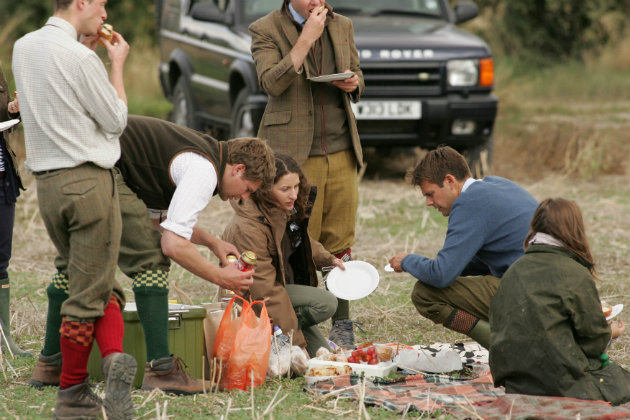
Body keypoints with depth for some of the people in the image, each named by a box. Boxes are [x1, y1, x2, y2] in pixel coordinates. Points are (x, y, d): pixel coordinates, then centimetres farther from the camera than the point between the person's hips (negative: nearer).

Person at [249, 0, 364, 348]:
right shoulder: (265, 30, -3)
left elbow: (356, 75, 23)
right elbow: (272, 83, -17)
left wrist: (354, 83, -1)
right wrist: (306, 38, -20)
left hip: (341, 152, 5)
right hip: (294, 154, -4)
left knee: (340, 241, 6)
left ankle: (341, 323, 14)